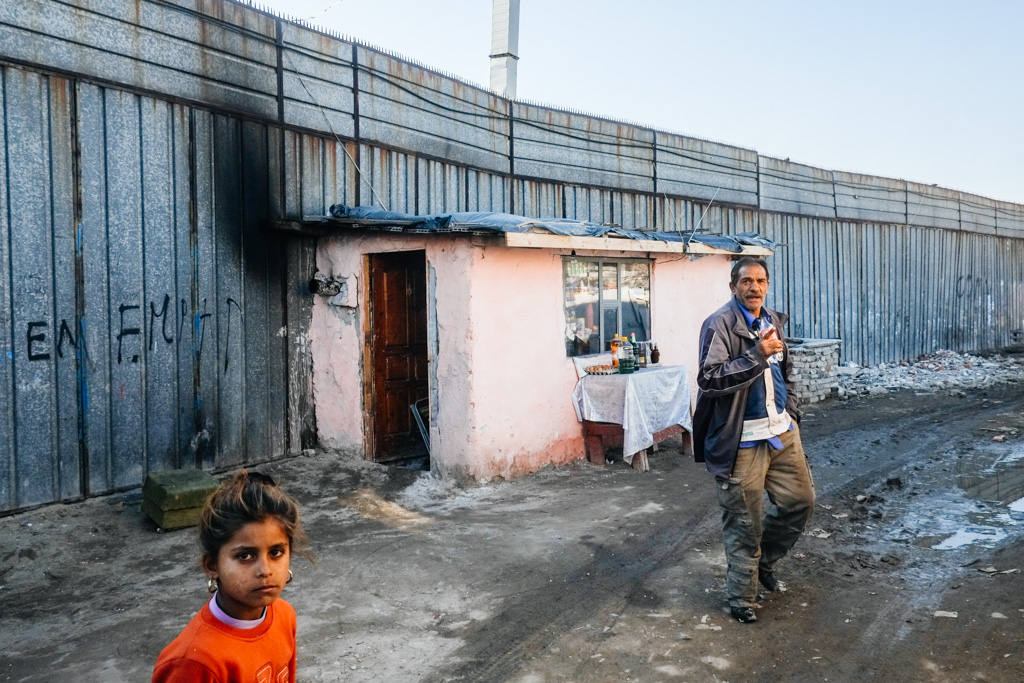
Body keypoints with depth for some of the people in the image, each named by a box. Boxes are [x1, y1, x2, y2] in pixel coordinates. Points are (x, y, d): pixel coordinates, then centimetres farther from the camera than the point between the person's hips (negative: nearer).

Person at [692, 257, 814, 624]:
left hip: (782, 431, 7)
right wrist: (756, 356, -29)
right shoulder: (719, 325, -14)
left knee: (800, 501, 14)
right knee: (744, 522, 3)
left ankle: (763, 560, 37)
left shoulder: (773, 321, 12)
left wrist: (791, 410, 15)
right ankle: (742, 598, 19)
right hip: (742, 439, -7)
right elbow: (709, 379, -24)